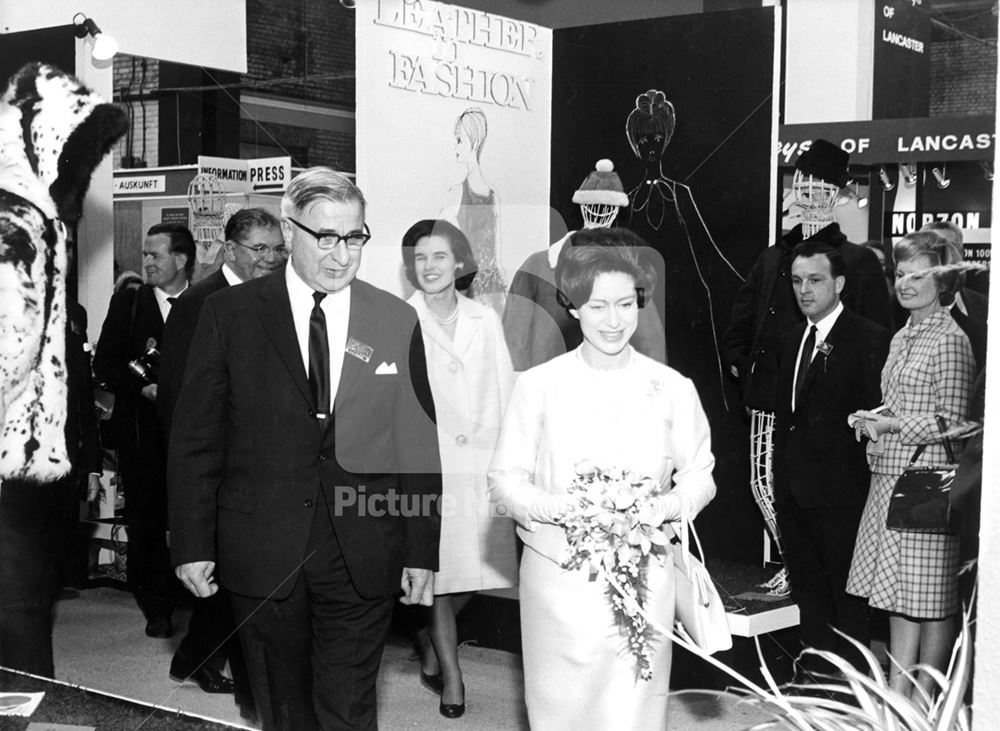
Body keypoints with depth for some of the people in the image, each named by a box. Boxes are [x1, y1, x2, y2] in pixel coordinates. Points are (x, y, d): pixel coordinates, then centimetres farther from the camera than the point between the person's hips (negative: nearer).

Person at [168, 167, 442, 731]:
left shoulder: (398, 321, 3)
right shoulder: (230, 313, 0)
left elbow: (419, 445, 4)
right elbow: (195, 438, 1)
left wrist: (423, 553, 2)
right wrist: (192, 545, -3)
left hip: (363, 558, 0)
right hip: (261, 555, 0)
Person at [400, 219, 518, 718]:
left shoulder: (485, 320, 9)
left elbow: (505, 390, 11)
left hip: (481, 464, 4)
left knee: (474, 570, 8)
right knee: (439, 576, -1)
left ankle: (432, 644, 34)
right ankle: (451, 677, 12)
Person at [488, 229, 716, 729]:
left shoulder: (673, 389, 1)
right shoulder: (539, 386, -2)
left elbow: (699, 477, 8)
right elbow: (504, 480, 0)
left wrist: (661, 508, -12)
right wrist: (562, 508, -17)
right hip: (558, 578, 0)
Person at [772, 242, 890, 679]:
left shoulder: (870, 340, -10)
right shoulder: (792, 342, 14)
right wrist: (781, 482, 13)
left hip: (841, 487, -7)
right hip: (794, 489, 7)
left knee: (845, 589, 2)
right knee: (806, 586, 16)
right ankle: (815, 667, 29)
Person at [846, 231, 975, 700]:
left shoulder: (950, 341, -9)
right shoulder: (902, 337, 16)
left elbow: (951, 422, -12)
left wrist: (889, 425, -13)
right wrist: (870, 422, 6)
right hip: (890, 477, 8)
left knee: (932, 600, -1)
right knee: (899, 596, 10)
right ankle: (896, 696, 15)